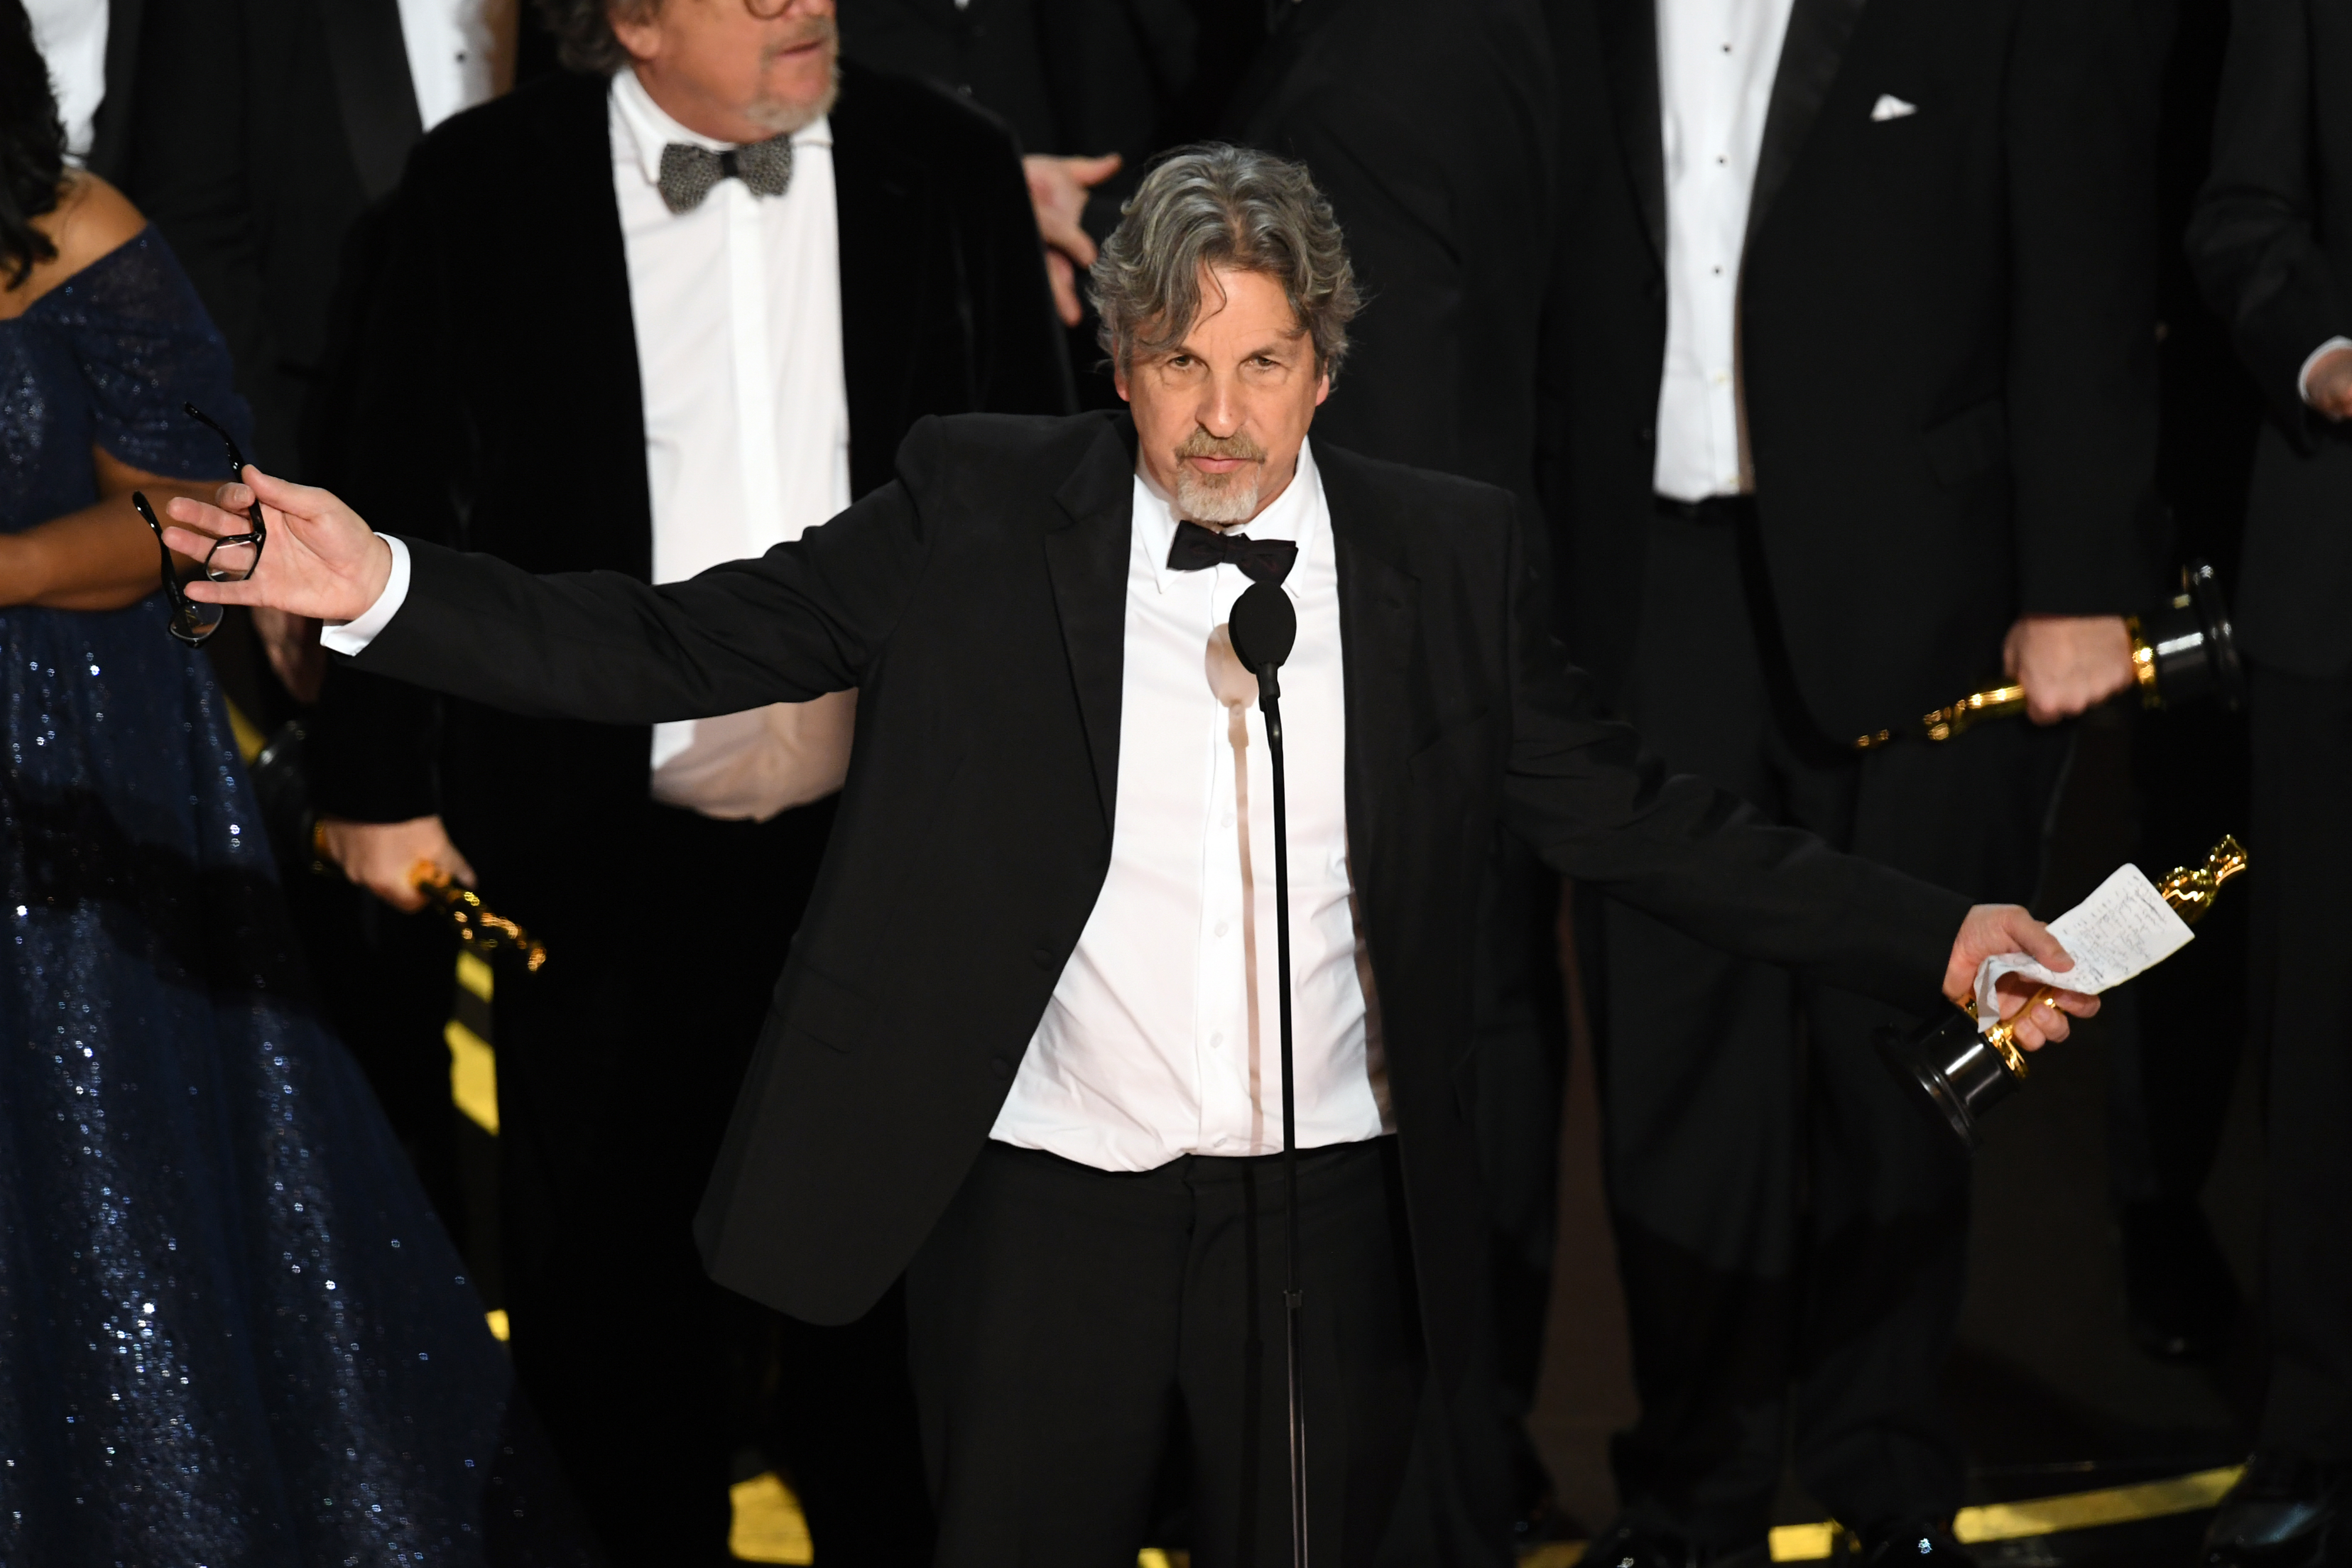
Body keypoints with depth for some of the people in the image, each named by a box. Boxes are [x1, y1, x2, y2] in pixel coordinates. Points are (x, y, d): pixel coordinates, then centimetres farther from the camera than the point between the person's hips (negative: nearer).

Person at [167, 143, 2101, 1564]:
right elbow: (676, 646, -5)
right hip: (1048, 1210, -1)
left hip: (1333, 1224, 1)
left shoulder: (1449, 556, 2)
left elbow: (1634, 816, 5)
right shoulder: (977, 514, -3)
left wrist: (1933, 940, -2)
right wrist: (387, 588, -17)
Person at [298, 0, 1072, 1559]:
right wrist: (382, 783, -1)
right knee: (614, 1302, 11)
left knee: (891, 1284, 14)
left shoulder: (949, 169, 0)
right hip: (605, 855, -1)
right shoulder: (483, 188, -4)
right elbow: (406, 498, 0)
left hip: (893, 843, 1)